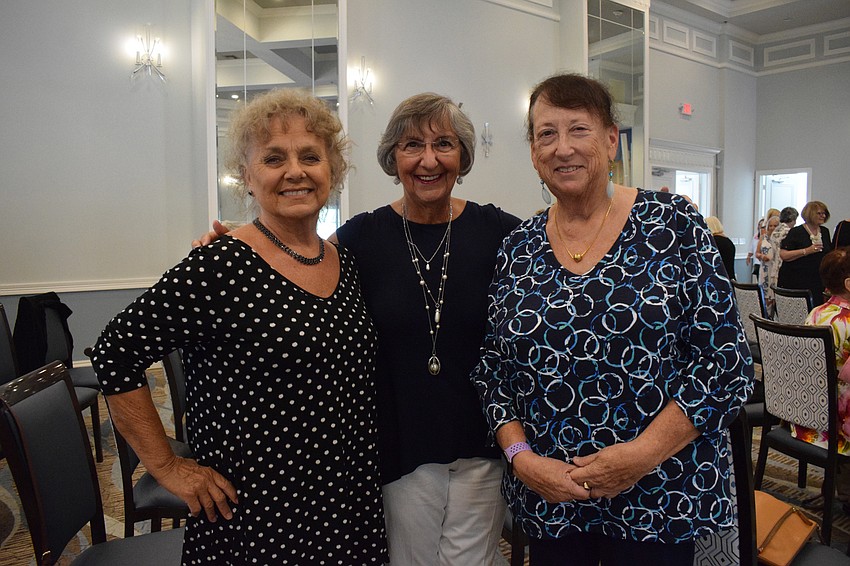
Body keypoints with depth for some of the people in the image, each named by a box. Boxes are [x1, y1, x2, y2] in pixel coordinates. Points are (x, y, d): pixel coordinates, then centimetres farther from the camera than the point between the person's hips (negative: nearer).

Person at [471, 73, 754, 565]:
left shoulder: (672, 224, -7)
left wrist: (645, 452, -15)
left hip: (659, 496, -2)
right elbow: (492, 371, 4)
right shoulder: (518, 249, 1)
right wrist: (521, 456, -9)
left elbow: (728, 361, -8)